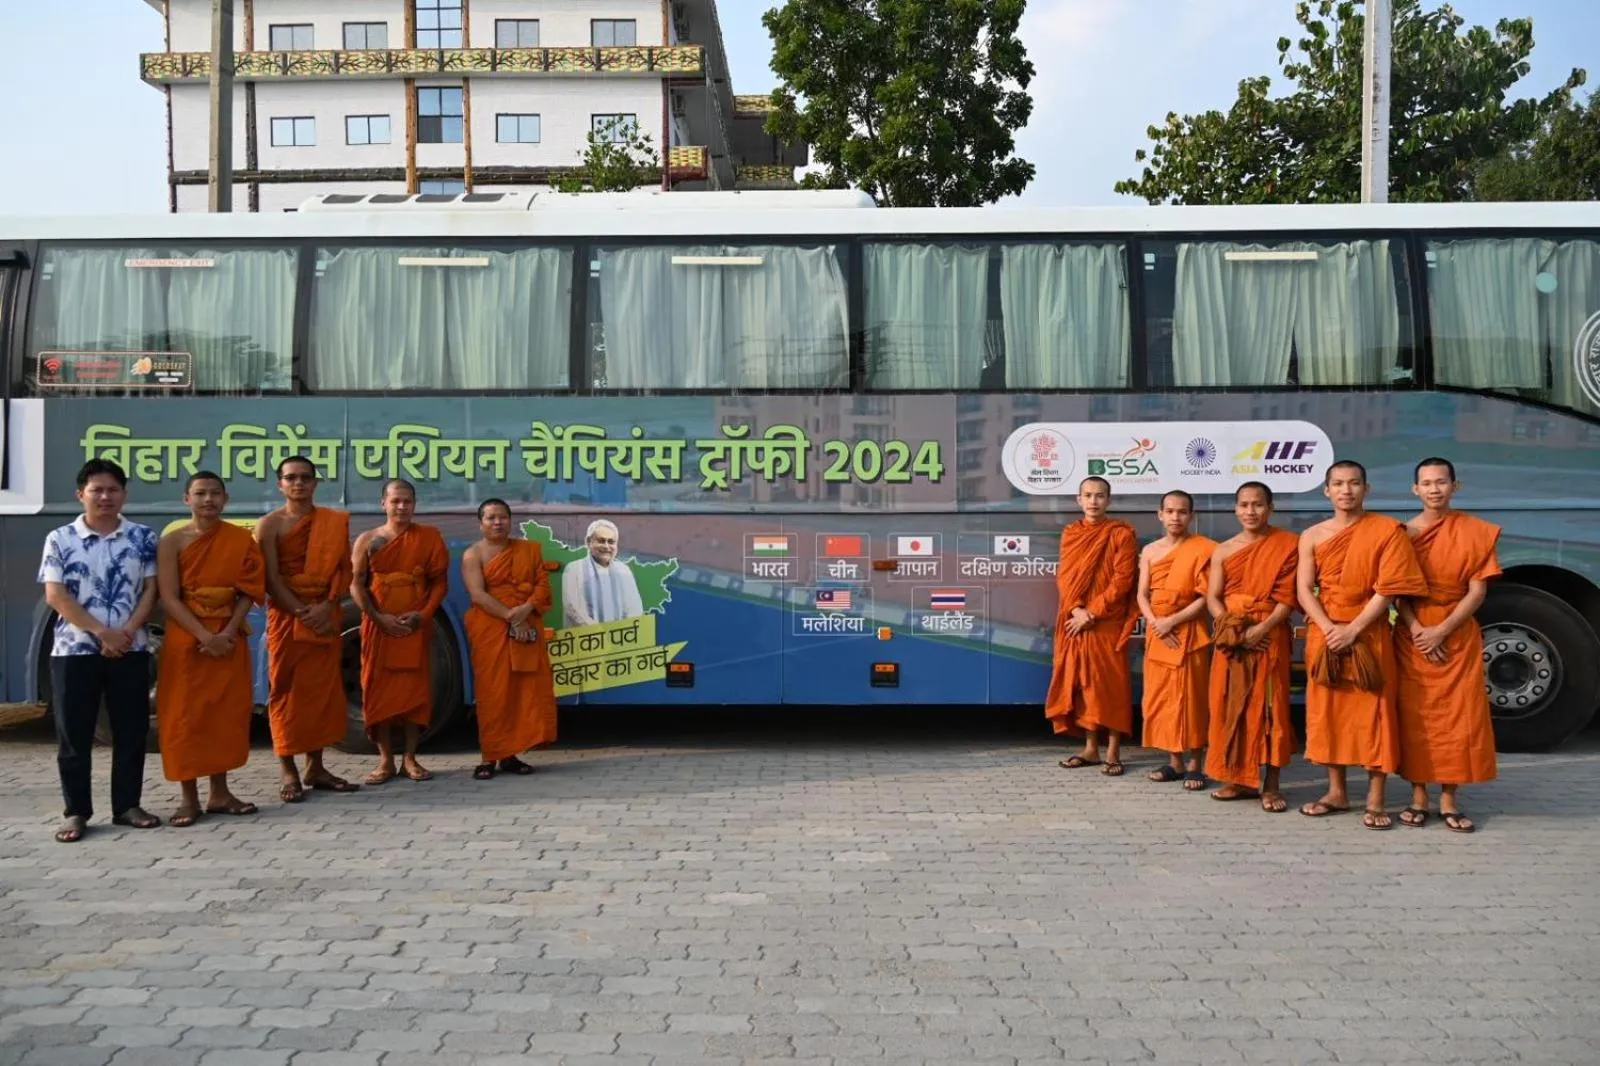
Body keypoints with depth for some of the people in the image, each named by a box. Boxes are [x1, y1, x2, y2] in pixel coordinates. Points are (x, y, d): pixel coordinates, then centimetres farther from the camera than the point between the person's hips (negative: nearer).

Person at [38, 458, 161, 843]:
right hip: (74, 649, -1)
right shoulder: (60, 539, 1)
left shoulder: (143, 537, 5)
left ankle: (127, 805, 16)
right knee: (73, 733, 2)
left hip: (130, 649, 1)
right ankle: (76, 812, 11)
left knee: (132, 729, 5)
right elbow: (55, 596, -5)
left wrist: (126, 633, -11)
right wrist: (102, 632, -13)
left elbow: (151, 590, 2)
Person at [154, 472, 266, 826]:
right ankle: (189, 797, 6)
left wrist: (228, 632, -13)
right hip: (186, 639, -2)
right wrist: (205, 636, -19)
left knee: (226, 713, 6)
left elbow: (249, 591, 0)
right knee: (185, 716, -1)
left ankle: (220, 792, 17)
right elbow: (169, 599, -10)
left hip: (229, 638, 2)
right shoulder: (172, 541, -4)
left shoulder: (241, 539, 3)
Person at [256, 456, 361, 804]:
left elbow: (344, 569, 2)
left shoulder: (335, 521, 8)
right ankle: (287, 770, 2)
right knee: (286, 690, -2)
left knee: (323, 690, 6)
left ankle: (316, 766, 15)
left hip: (326, 615, 4)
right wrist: (301, 612, -17)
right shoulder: (269, 525, -2)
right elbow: (270, 578, -9)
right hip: (286, 615, -3)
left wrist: (327, 606, -12)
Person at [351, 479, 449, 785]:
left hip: (417, 625, 0)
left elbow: (440, 582, 2)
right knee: (379, 688, 0)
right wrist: (378, 617, -12)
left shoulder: (430, 537, 3)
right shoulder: (368, 539, 4)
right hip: (379, 625, 0)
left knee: (416, 687, 1)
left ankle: (410, 758, 10)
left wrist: (423, 614, -12)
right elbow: (356, 585, 0)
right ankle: (385, 760, 8)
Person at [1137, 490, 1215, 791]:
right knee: (1160, 697, 5)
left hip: (1189, 631, -5)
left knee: (1190, 697, -3)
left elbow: (1205, 597, -10)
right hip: (1157, 633, 5)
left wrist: (1172, 621, -15)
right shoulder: (1150, 551, 9)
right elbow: (1142, 595, 6)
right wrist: (1155, 622, -11)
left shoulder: (1202, 549, -5)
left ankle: (1193, 764, 4)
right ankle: (1174, 761, 14)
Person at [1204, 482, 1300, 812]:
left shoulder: (1288, 544, -1)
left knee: (1269, 707, -3)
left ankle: (1271, 785, 2)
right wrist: (1234, 630, -12)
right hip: (1231, 637, 4)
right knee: (1231, 706, 5)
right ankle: (1241, 779, 15)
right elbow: (1212, 597, 4)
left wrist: (1261, 629, -18)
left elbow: (1289, 597, -7)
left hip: (1270, 636, -4)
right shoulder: (1223, 550, 9)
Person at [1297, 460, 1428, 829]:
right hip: (1324, 634, 3)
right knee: (1327, 711, 7)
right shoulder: (1312, 536, 6)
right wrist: (1329, 629, -15)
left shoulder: (1388, 530, -3)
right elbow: (1304, 591, 0)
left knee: (1374, 713, -3)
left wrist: (1353, 629, -16)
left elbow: (1388, 589, -9)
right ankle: (1337, 792, 17)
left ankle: (1375, 800, 2)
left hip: (1370, 634, -3)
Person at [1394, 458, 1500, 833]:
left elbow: (1478, 591, -4)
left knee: (1458, 717, -1)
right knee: (1414, 716, 2)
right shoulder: (1403, 533, 5)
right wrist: (1417, 629, -14)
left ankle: (1449, 799, 8)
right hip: (1413, 636, 1)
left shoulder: (1476, 532, 0)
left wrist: (1441, 631, -14)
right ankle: (1418, 795, 10)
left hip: (1457, 635, -1)